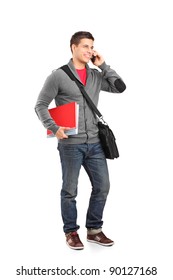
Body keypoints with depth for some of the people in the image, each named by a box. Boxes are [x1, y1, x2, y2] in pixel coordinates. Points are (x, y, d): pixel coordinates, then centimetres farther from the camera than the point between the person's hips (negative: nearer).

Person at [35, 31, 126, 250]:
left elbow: (119, 87, 9)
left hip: (94, 143, 5)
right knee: (70, 190, 5)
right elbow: (41, 105, -3)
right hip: (70, 144, -5)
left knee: (102, 186, 8)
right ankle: (71, 232, 21)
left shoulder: (96, 75, 11)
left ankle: (94, 230, 24)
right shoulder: (58, 76, -4)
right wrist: (54, 127, -17)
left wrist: (103, 66, 3)